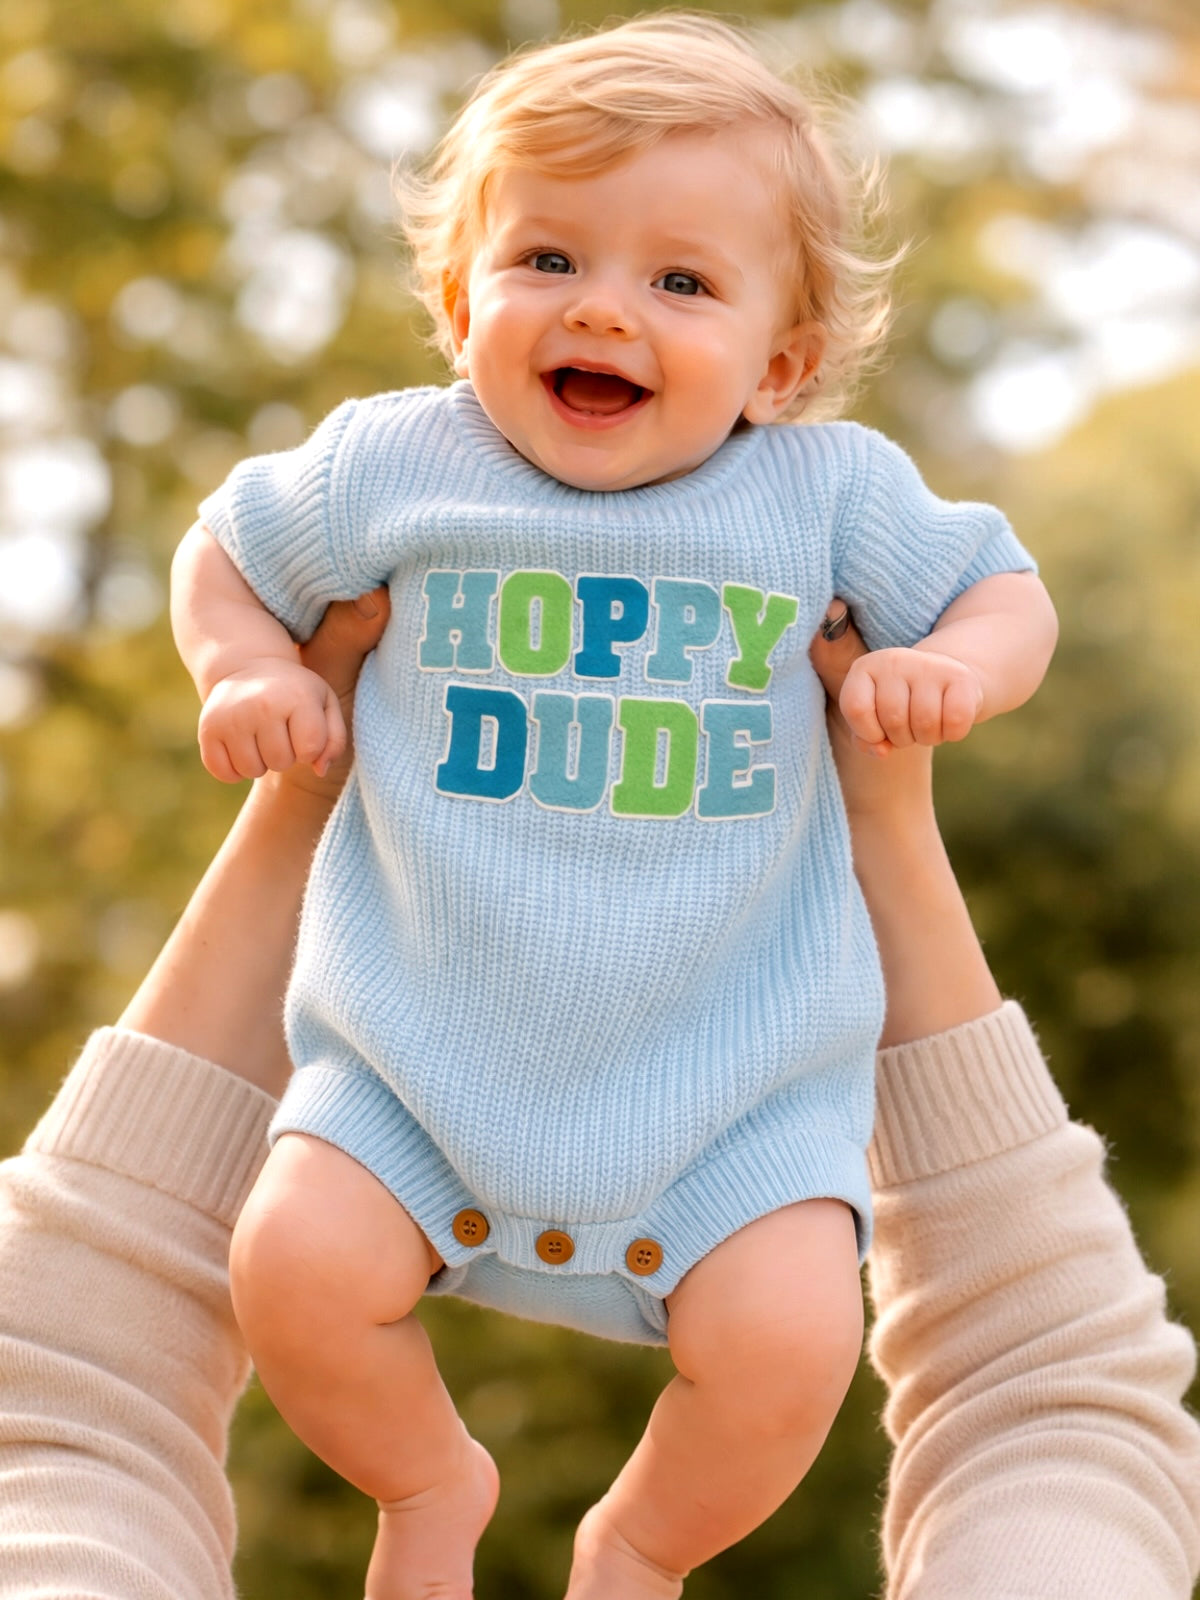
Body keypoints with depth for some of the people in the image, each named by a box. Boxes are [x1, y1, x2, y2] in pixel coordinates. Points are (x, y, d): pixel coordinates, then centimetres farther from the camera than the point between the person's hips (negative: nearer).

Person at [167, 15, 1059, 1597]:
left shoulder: (831, 491, -2)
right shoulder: (392, 466, 0)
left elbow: (1005, 589, 11)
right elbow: (228, 549, 18)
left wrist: (952, 667, -11)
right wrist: (250, 672, -1)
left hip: (730, 1066, -1)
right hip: (430, 1041, 1)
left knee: (788, 1340, -19)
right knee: (296, 1265, -17)